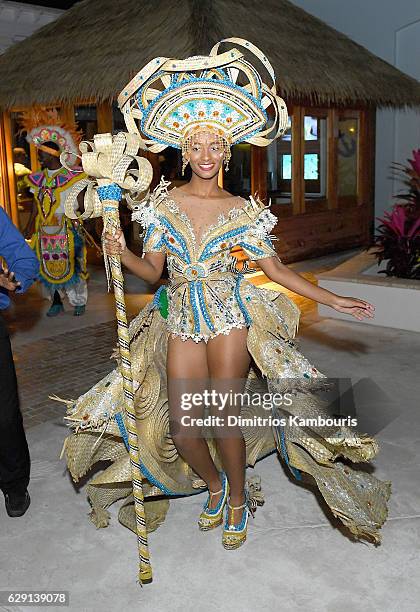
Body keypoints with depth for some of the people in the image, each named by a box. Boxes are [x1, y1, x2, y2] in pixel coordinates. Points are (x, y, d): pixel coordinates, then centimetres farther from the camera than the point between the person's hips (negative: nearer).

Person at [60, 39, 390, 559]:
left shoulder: (243, 210, 0)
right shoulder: (164, 202, 3)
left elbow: (275, 269, 3)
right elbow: (152, 269, 4)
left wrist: (335, 300, -1)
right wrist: (120, 253, -16)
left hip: (229, 318, -2)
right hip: (182, 321, 2)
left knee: (224, 421, -6)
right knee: (181, 427, -1)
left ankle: (238, 499, 24)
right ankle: (214, 485, 32)